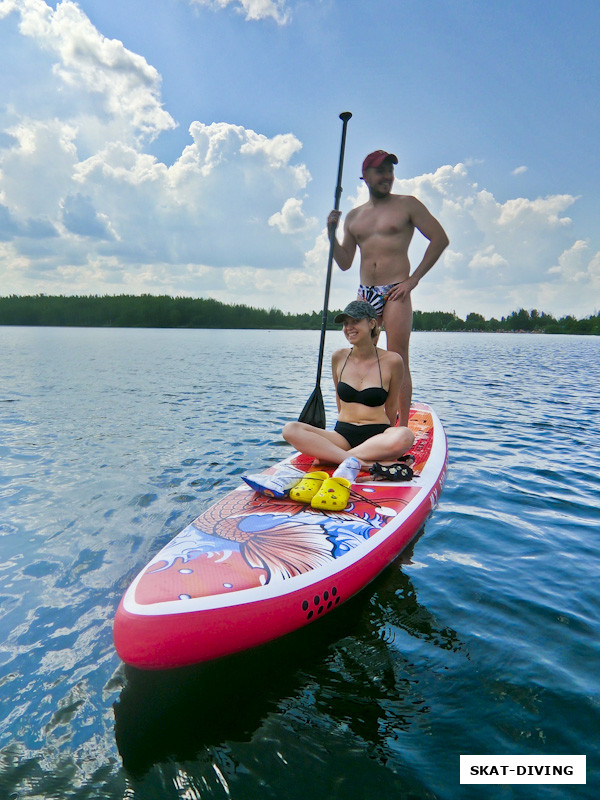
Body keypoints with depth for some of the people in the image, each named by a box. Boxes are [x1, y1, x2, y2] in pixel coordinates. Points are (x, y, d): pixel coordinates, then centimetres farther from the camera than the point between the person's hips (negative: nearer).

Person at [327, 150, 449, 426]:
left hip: (396, 293, -4)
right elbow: (344, 263, 16)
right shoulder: (353, 216, 17)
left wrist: (413, 279, -6)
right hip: (365, 294, 5)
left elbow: (440, 239, 0)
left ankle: (402, 427, -2)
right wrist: (332, 234, 1)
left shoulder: (407, 204, 5)